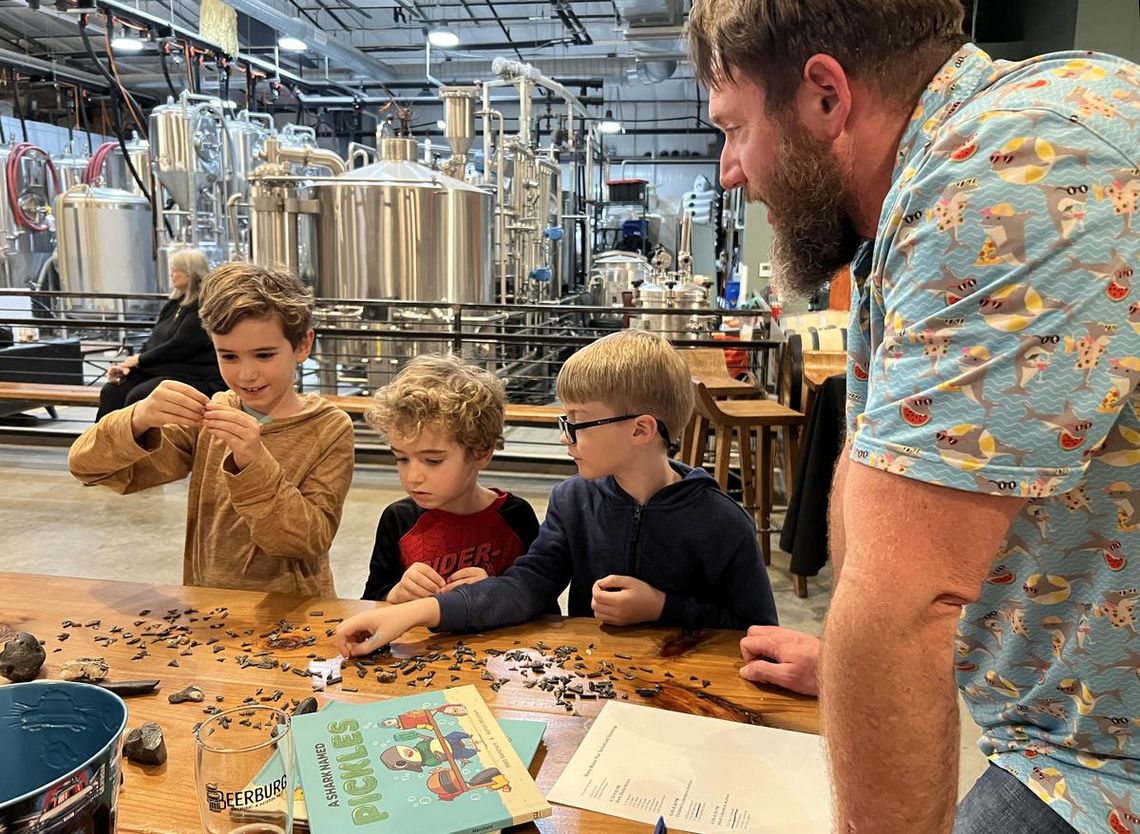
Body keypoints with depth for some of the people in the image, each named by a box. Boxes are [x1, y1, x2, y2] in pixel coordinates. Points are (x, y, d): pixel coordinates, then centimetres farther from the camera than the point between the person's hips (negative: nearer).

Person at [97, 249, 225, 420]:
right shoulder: (174, 304, 18)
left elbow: (179, 347, -15)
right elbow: (153, 342, 18)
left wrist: (140, 359, -3)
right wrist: (128, 364, 1)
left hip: (193, 376, -8)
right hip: (158, 369, 8)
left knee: (137, 397, -29)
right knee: (110, 392, -14)